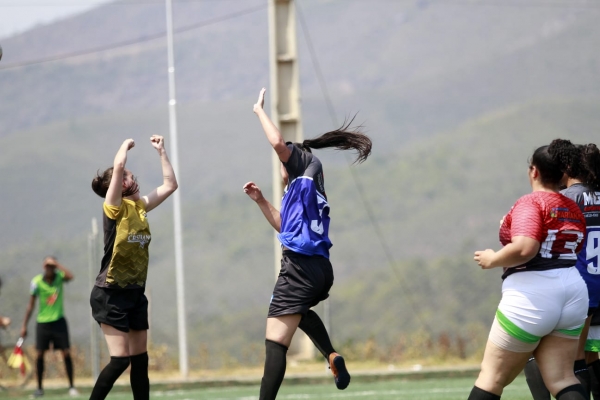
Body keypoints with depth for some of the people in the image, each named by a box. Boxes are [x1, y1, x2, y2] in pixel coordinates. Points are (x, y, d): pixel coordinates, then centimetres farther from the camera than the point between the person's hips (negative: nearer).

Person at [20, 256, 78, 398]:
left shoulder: (59, 277, -6)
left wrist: (57, 264, -25)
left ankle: (71, 386, 3)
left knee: (66, 353, -5)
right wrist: (24, 326, -1)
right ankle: (39, 388, 9)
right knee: (39, 355, -2)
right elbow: (31, 305, -2)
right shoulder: (37, 282, -9)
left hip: (59, 321, 0)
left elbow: (70, 276, -31)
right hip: (43, 322, 0)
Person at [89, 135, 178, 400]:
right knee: (121, 359, -12)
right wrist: (127, 145, -5)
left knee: (140, 359, 9)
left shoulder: (141, 206, 10)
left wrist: (161, 151, 14)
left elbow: (170, 185, 16)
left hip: (135, 293, 8)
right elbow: (118, 165, -22)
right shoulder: (115, 207, -10)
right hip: (111, 294, -8)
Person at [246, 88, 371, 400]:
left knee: (275, 342, -13)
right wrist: (260, 200, 33)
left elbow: (278, 143, -13)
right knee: (299, 310, 39)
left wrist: (259, 110, 0)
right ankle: (332, 357, 18)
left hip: (300, 268, -9)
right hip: (320, 269, 9)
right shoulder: (308, 191, 25)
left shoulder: (305, 176, 1)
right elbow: (285, 226, 38)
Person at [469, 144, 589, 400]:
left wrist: (492, 260, -10)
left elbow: (525, 248, -26)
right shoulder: (573, 209, 12)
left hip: (532, 295, -7)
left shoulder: (530, 203, -11)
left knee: (491, 376, 5)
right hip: (573, 294, 7)